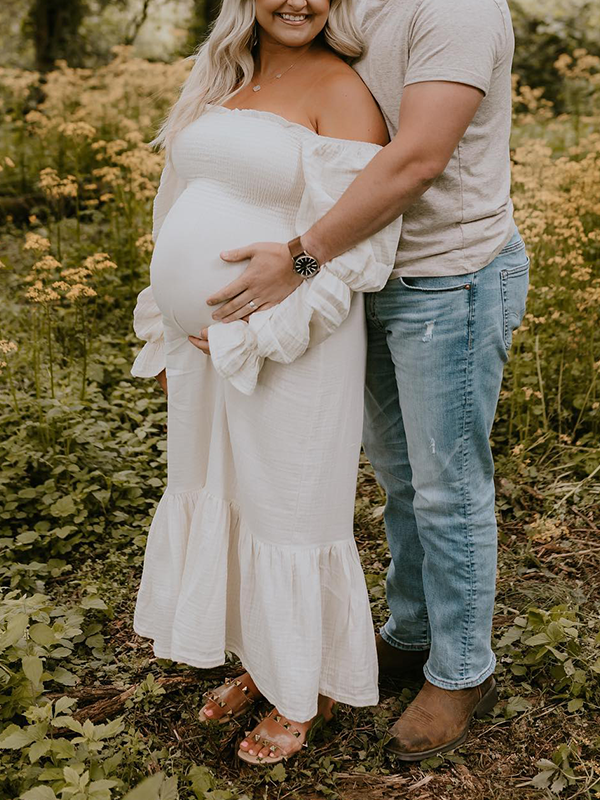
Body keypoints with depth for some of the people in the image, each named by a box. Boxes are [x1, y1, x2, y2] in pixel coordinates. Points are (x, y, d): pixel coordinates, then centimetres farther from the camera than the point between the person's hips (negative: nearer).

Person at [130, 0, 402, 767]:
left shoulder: (340, 90, -11)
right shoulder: (220, 82, 12)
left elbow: (349, 246, -17)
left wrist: (259, 337, -20)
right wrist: (168, 334, 14)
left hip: (288, 350, -7)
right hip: (208, 345, 8)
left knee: (288, 511, 5)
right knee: (220, 497, 18)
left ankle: (307, 691, 28)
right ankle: (262, 661, 40)